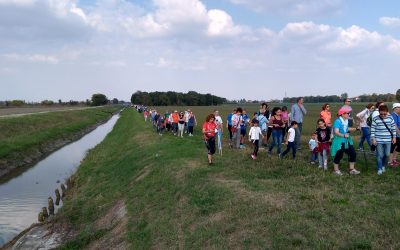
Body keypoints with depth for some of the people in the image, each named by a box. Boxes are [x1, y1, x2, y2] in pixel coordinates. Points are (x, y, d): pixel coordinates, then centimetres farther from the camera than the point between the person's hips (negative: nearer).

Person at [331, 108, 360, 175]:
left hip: (347, 141, 8)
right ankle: (336, 170, 21)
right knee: (338, 155, 4)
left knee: (353, 154, 8)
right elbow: (336, 132, -28)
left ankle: (351, 169, 21)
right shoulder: (337, 121, -20)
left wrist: (356, 129, 13)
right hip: (339, 141, -8)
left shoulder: (346, 121, 5)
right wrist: (343, 135, -41)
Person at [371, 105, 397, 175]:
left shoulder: (390, 118, 1)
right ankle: (379, 169, 14)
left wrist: (394, 137, 7)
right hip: (379, 141, -3)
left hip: (388, 140, 3)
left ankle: (383, 166, 33)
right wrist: (373, 138, -9)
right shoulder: (375, 119, -8)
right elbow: (372, 129, -5)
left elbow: (393, 128, 9)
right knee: (380, 155, 0)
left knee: (387, 155, 9)